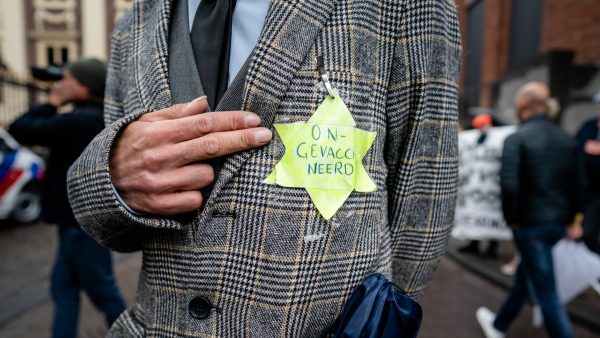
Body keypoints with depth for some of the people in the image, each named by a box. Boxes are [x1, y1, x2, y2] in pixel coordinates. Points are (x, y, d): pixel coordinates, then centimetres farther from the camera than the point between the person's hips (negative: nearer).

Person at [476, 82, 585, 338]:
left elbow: (509, 185, -23)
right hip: (558, 223, 8)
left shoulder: (516, 139, -14)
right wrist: (569, 217, 17)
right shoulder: (566, 139, 6)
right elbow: (579, 184, 8)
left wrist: (512, 218, -8)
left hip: (530, 223, -7)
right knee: (525, 276, 22)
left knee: (545, 291, 3)